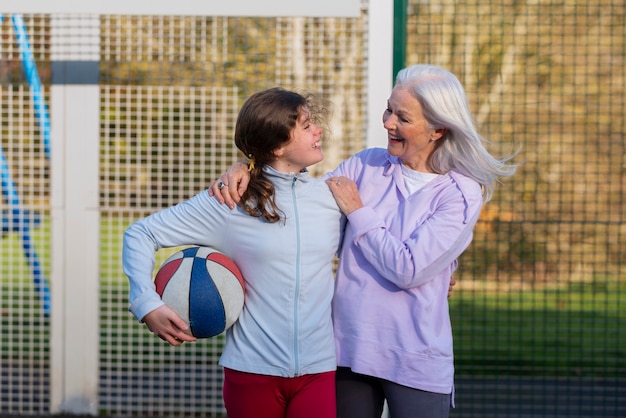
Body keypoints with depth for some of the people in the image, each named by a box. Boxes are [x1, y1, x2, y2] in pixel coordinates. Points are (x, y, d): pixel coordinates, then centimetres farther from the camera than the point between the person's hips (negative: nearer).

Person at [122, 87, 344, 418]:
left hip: (319, 370, 2)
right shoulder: (228, 201, -4)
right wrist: (148, 304, -11)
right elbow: (140, 234, -1)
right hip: (252, 371, -2)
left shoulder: (331, 198, 4)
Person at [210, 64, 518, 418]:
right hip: (349, 349, 4)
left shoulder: (462, 194, -9)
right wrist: (246, 172, -11)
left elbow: (408, 269, -17)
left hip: (415, 364, -4)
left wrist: (358, 212, -10)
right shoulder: (367, 166, 4)